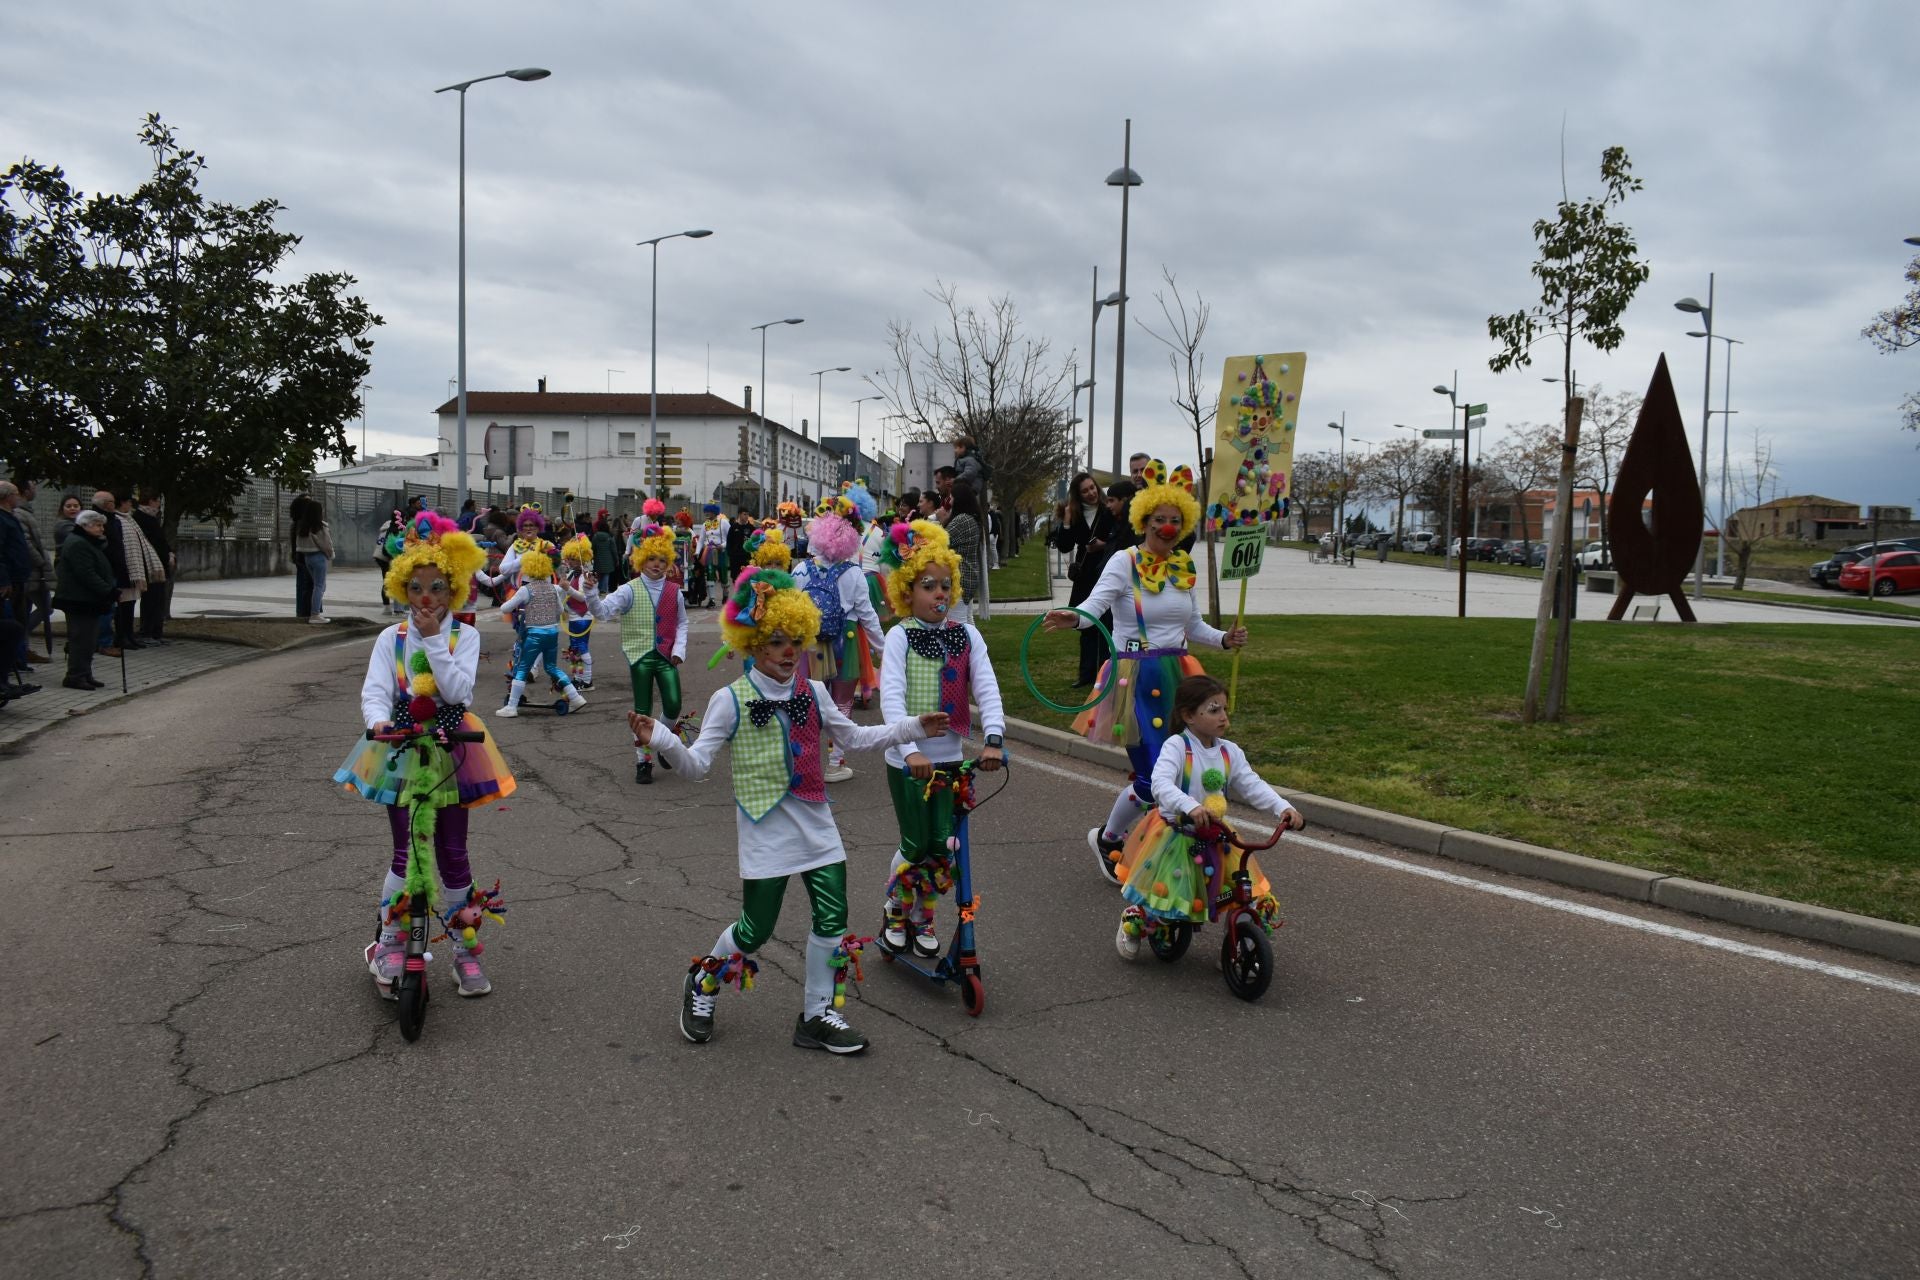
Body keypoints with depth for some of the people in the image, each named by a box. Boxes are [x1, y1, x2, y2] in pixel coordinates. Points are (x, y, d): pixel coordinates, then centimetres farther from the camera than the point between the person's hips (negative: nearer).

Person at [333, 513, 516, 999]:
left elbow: (458, 690, -18)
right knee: (405, 853, 0)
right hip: (402, 750, 0)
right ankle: (391, 942, 16)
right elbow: (374, 691, -12)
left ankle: (464, 947, 19)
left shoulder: (465, 637, -3)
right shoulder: (391, 638, -1)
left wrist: (434, 639, -21)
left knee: (453, 854, 6)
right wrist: (379, 721, -33)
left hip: (449, 753, 0)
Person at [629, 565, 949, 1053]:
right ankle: (701, 986, 32)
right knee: (755, 929, 2)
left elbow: (853, 737, 18)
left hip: (816, 825, 5)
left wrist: (911, 728, 12)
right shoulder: (730, 701, -9)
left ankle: (818, 1015, 21)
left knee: (833, 918, 4)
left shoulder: (812, 693, 6)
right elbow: (696, 765, -11)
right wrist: (661, 740, -30)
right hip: (766, 829, -5)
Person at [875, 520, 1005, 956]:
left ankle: (923, 916, 27)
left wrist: (993, 739, -25)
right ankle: (895, 910, 28)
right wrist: (911, 751, -33)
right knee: (916, 846, 2)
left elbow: (987, 689, -8)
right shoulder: (900, 637, -9)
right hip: (907, 758, -3)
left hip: (950, 755, 3)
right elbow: (891, 697, -20)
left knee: (942, 846, 5)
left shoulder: (966, 635, 1)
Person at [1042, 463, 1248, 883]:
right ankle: (1105, 839, 19)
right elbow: (1096, 603, -22)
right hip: (1136, 678, -6)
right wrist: (1074, 618, -43)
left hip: (1176, 676, 6)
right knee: (1153, 778, -9)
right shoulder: (1125, 562, -7)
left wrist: (1225, 639, 4)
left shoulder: (1183, 567, 11)